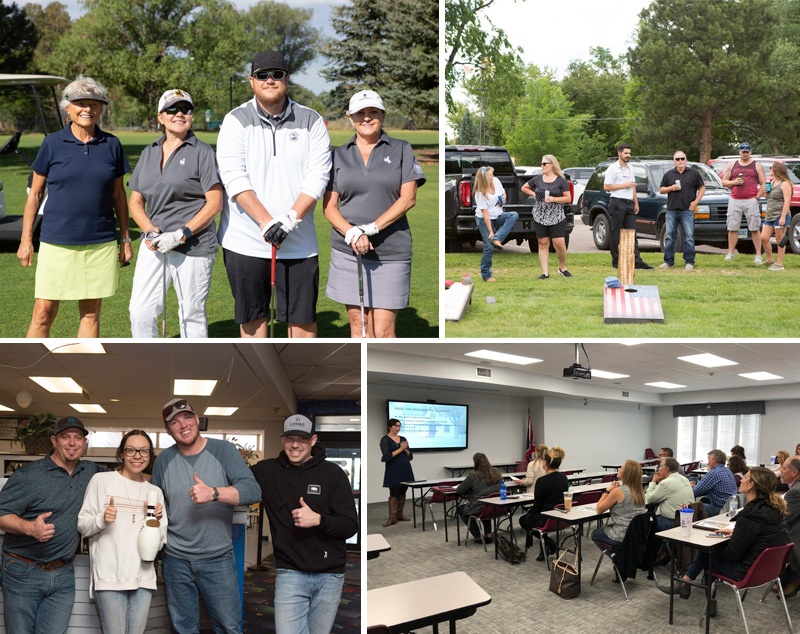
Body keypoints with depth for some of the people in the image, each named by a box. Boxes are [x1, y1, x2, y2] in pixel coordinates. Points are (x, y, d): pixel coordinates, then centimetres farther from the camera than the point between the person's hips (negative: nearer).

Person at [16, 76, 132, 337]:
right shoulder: (52, 144, 0)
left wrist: (126, 239, 8)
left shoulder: (112, 145, 4)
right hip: (57, 243, -1)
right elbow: (35, 193, 4)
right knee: (43, 313, 0)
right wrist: (26, 240, 1)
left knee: (91, 313, 8)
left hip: (101, 244, 2)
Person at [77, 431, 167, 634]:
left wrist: (156, 521, -6)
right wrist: (101, 519, -18)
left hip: (143, 577, 4)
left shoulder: (155, 492, 14)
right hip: (110, 576, -4)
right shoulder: (101, 480, 1)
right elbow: (82, 526, 1)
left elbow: (159, 542, 13)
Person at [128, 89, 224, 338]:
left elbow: (215, 203, -9)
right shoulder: (149, 153, 14)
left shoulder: (202, 152, -2)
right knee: (140, 311, 0)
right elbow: (135, 201, 13)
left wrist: (181, 235, -16)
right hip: (154, 245, 5)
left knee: (192, 314, 4)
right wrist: (150, 231, -6)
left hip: (193, 246, -5)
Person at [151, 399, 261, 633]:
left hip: (218, 559, -2)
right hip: (176, 560, 2)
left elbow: (253, 490, -21)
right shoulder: (163, 460, 0)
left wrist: (213, 493, -35)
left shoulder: (223, 450, -8)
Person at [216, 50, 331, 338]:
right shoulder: (235, 120, 2)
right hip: (245, 239, 0)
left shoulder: (312, 122, 5)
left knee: (303, 317, 3)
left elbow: (318, 176, -3)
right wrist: (265, 221, -20)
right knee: (252, 316, 9)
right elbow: (233, 177, -9)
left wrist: (290, 219, -17)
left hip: (299, 240, 0)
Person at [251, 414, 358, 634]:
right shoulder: (268, 471, 2)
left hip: (330, 576, 0)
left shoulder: (333, 473, -3)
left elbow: (351, 525, -5)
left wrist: (318, 519, -22)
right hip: (290, 574, 0)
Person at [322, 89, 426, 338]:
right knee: (358, 325, 5)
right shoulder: (338, 155, 11)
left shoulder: (401, 150, 7)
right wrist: (351, 233, -14)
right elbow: (329, 205, 5)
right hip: (347, 251, 2)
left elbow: (408, 198, -3)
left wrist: (372, 228, -15)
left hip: (391, 252, -2)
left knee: (383, 330, -5)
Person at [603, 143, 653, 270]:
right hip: (617, 203, -7)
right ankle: (616, 261, 2)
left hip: (629, 203, 7)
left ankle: (637, 261, -4)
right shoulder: (613, 168, -3)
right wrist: (624, 185, -11)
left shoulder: (630, 169, 20)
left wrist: (636, 203, 17)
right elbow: (606, 187, -10)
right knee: (616, 234, -3)